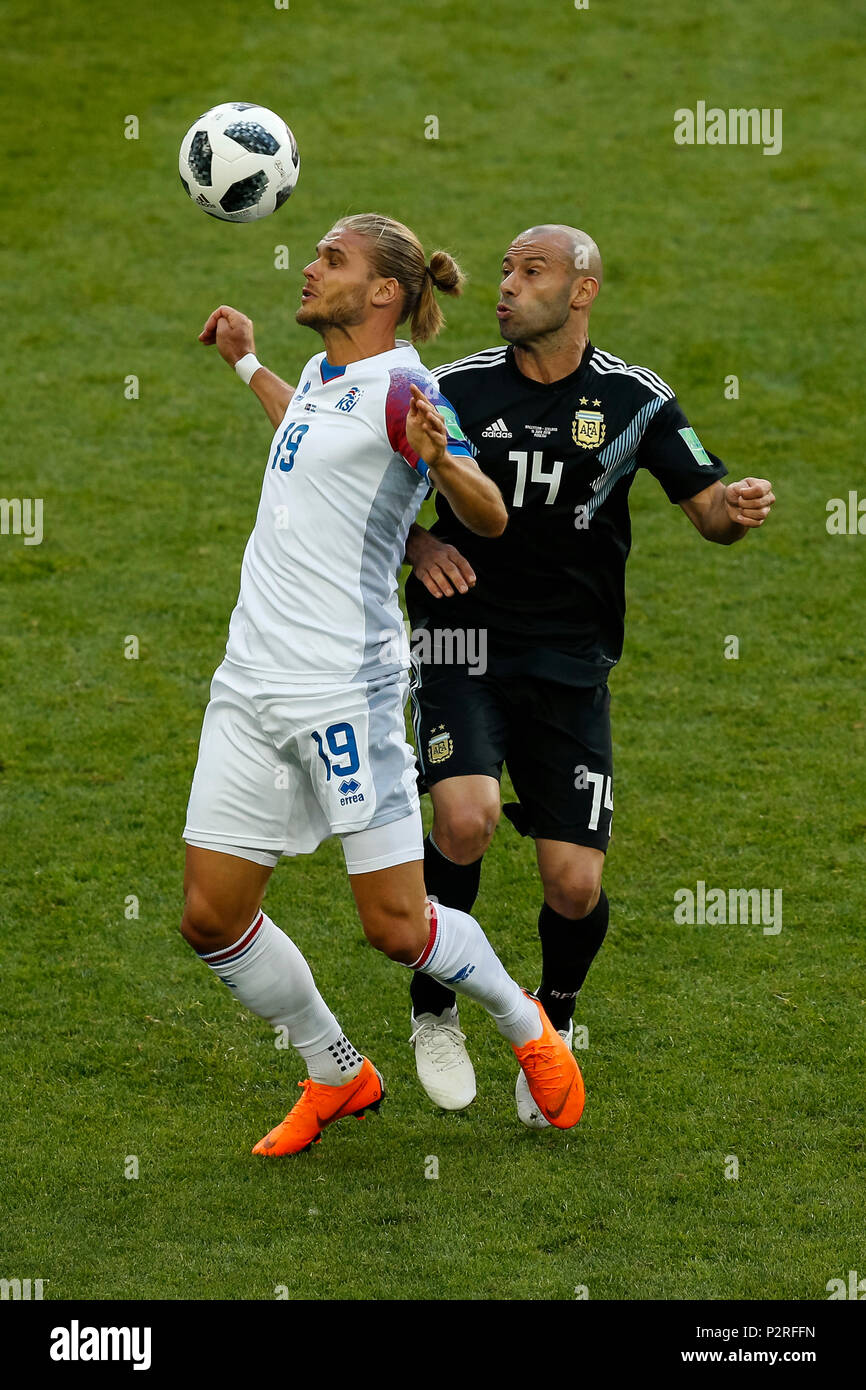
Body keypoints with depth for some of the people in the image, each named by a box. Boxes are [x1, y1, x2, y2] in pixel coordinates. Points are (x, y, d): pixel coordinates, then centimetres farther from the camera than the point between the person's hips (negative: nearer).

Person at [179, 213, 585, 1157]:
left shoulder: (401, 388, -11)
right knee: (210, 917, 4)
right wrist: (246, 364, 43)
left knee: (396, 927, -4)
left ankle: (526, 1026, 24)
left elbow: (489, 518, -20)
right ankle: (337, 1077, 23)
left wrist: (439, 459, -39)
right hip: (252, 683, 8)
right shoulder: (322, 375, 14)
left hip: (343, 688, -8)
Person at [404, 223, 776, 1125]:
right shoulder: (454, 389, 1)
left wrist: (737, 510, -19)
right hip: (464, 643, -1)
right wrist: (418, 544, -10)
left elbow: (706, 506, 5)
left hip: (572, 662, 1)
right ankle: (433, 1013, 0)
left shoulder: (635, 399, 2)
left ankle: (554, 1022, 27)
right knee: (465, 822, -26)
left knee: (575, 885, -7)